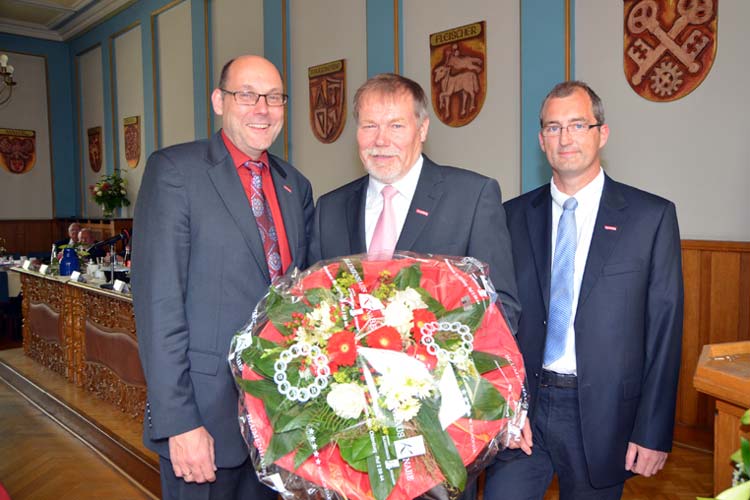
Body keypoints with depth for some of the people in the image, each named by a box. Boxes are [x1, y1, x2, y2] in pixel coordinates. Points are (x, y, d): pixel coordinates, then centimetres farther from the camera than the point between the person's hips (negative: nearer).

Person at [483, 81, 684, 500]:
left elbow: (665, 328, -3)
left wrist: (654, 431, -5)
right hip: (523, 405, 2)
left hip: (602, 414, -1)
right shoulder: (514, 216, 4)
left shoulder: (652, 217, -3)